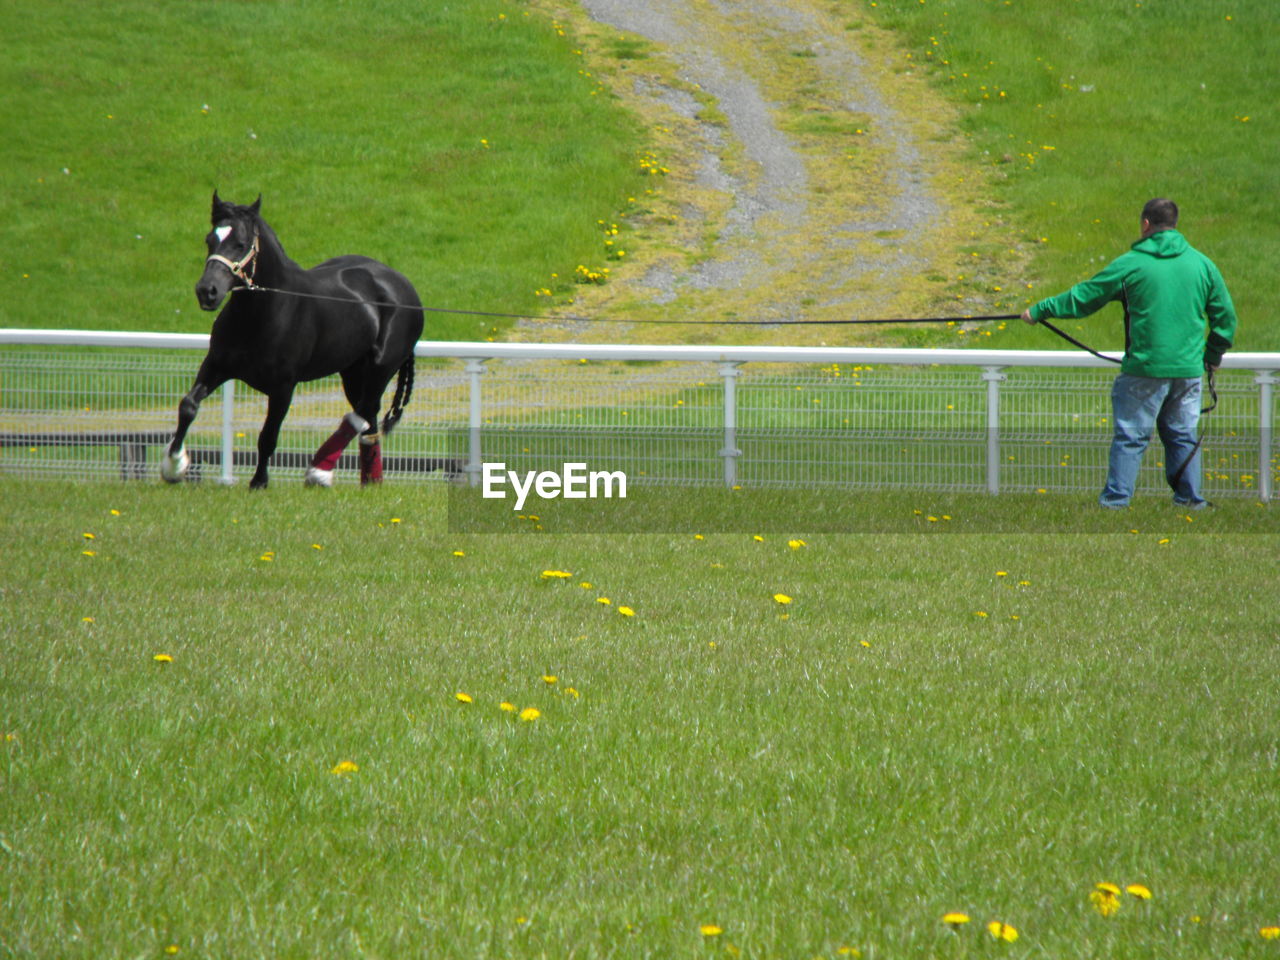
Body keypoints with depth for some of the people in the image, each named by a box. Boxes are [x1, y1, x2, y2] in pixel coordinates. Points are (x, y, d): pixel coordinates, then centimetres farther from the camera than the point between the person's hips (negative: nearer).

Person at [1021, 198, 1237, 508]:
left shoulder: (1130, 264, -5)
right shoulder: (1202, 264, 6)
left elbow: (1084, 297, 3)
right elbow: (1225, 315, 11)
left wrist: (1040, 310, 15)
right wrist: (1214, 355, 26)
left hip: (1145, 367, -3)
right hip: (1189, 370, 4)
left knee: (1131, 436, 2)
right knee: (1183, 435, 13)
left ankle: (1116, 499, 1)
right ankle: (1189, 498, 15)